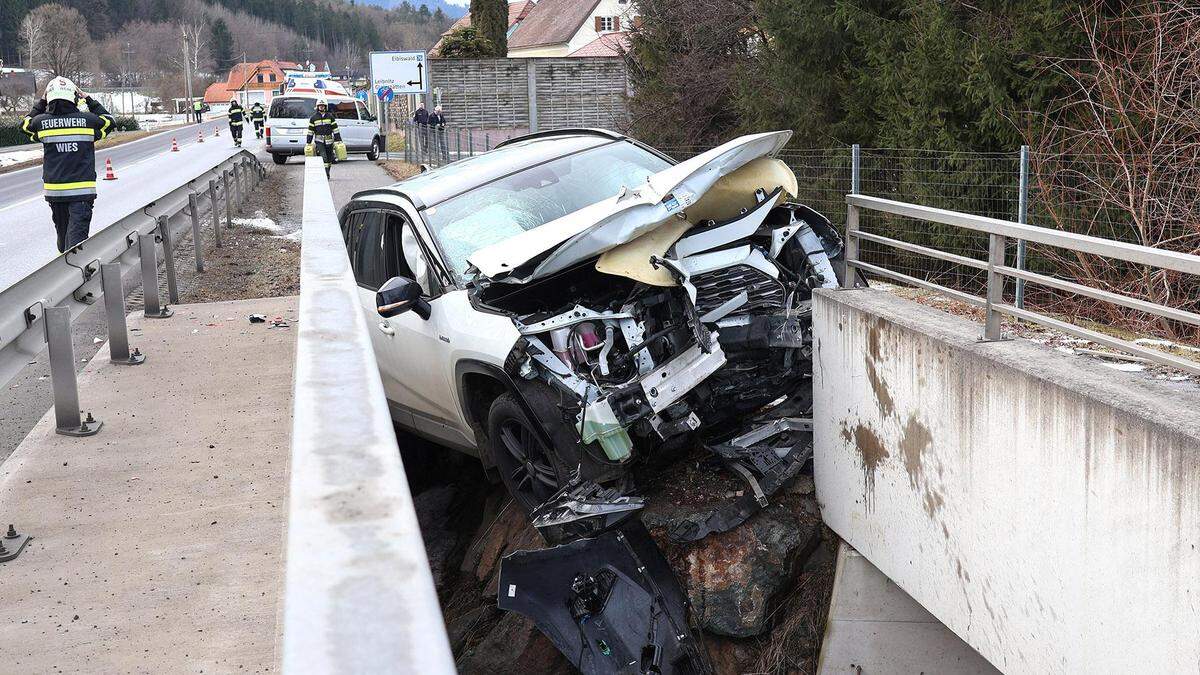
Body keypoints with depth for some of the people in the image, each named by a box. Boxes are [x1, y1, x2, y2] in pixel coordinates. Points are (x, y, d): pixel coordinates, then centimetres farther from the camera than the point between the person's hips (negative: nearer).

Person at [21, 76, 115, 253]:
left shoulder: (42, 122, -2)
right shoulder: (87, 120, -6)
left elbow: (26, 124, 21)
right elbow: (108, 121, 14)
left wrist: (41, 103, 23)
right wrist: (89, 100, 18)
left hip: (54, 190, 3)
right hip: (82, 191, -3)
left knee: (63, 232, 19)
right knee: (77, 234, -9)